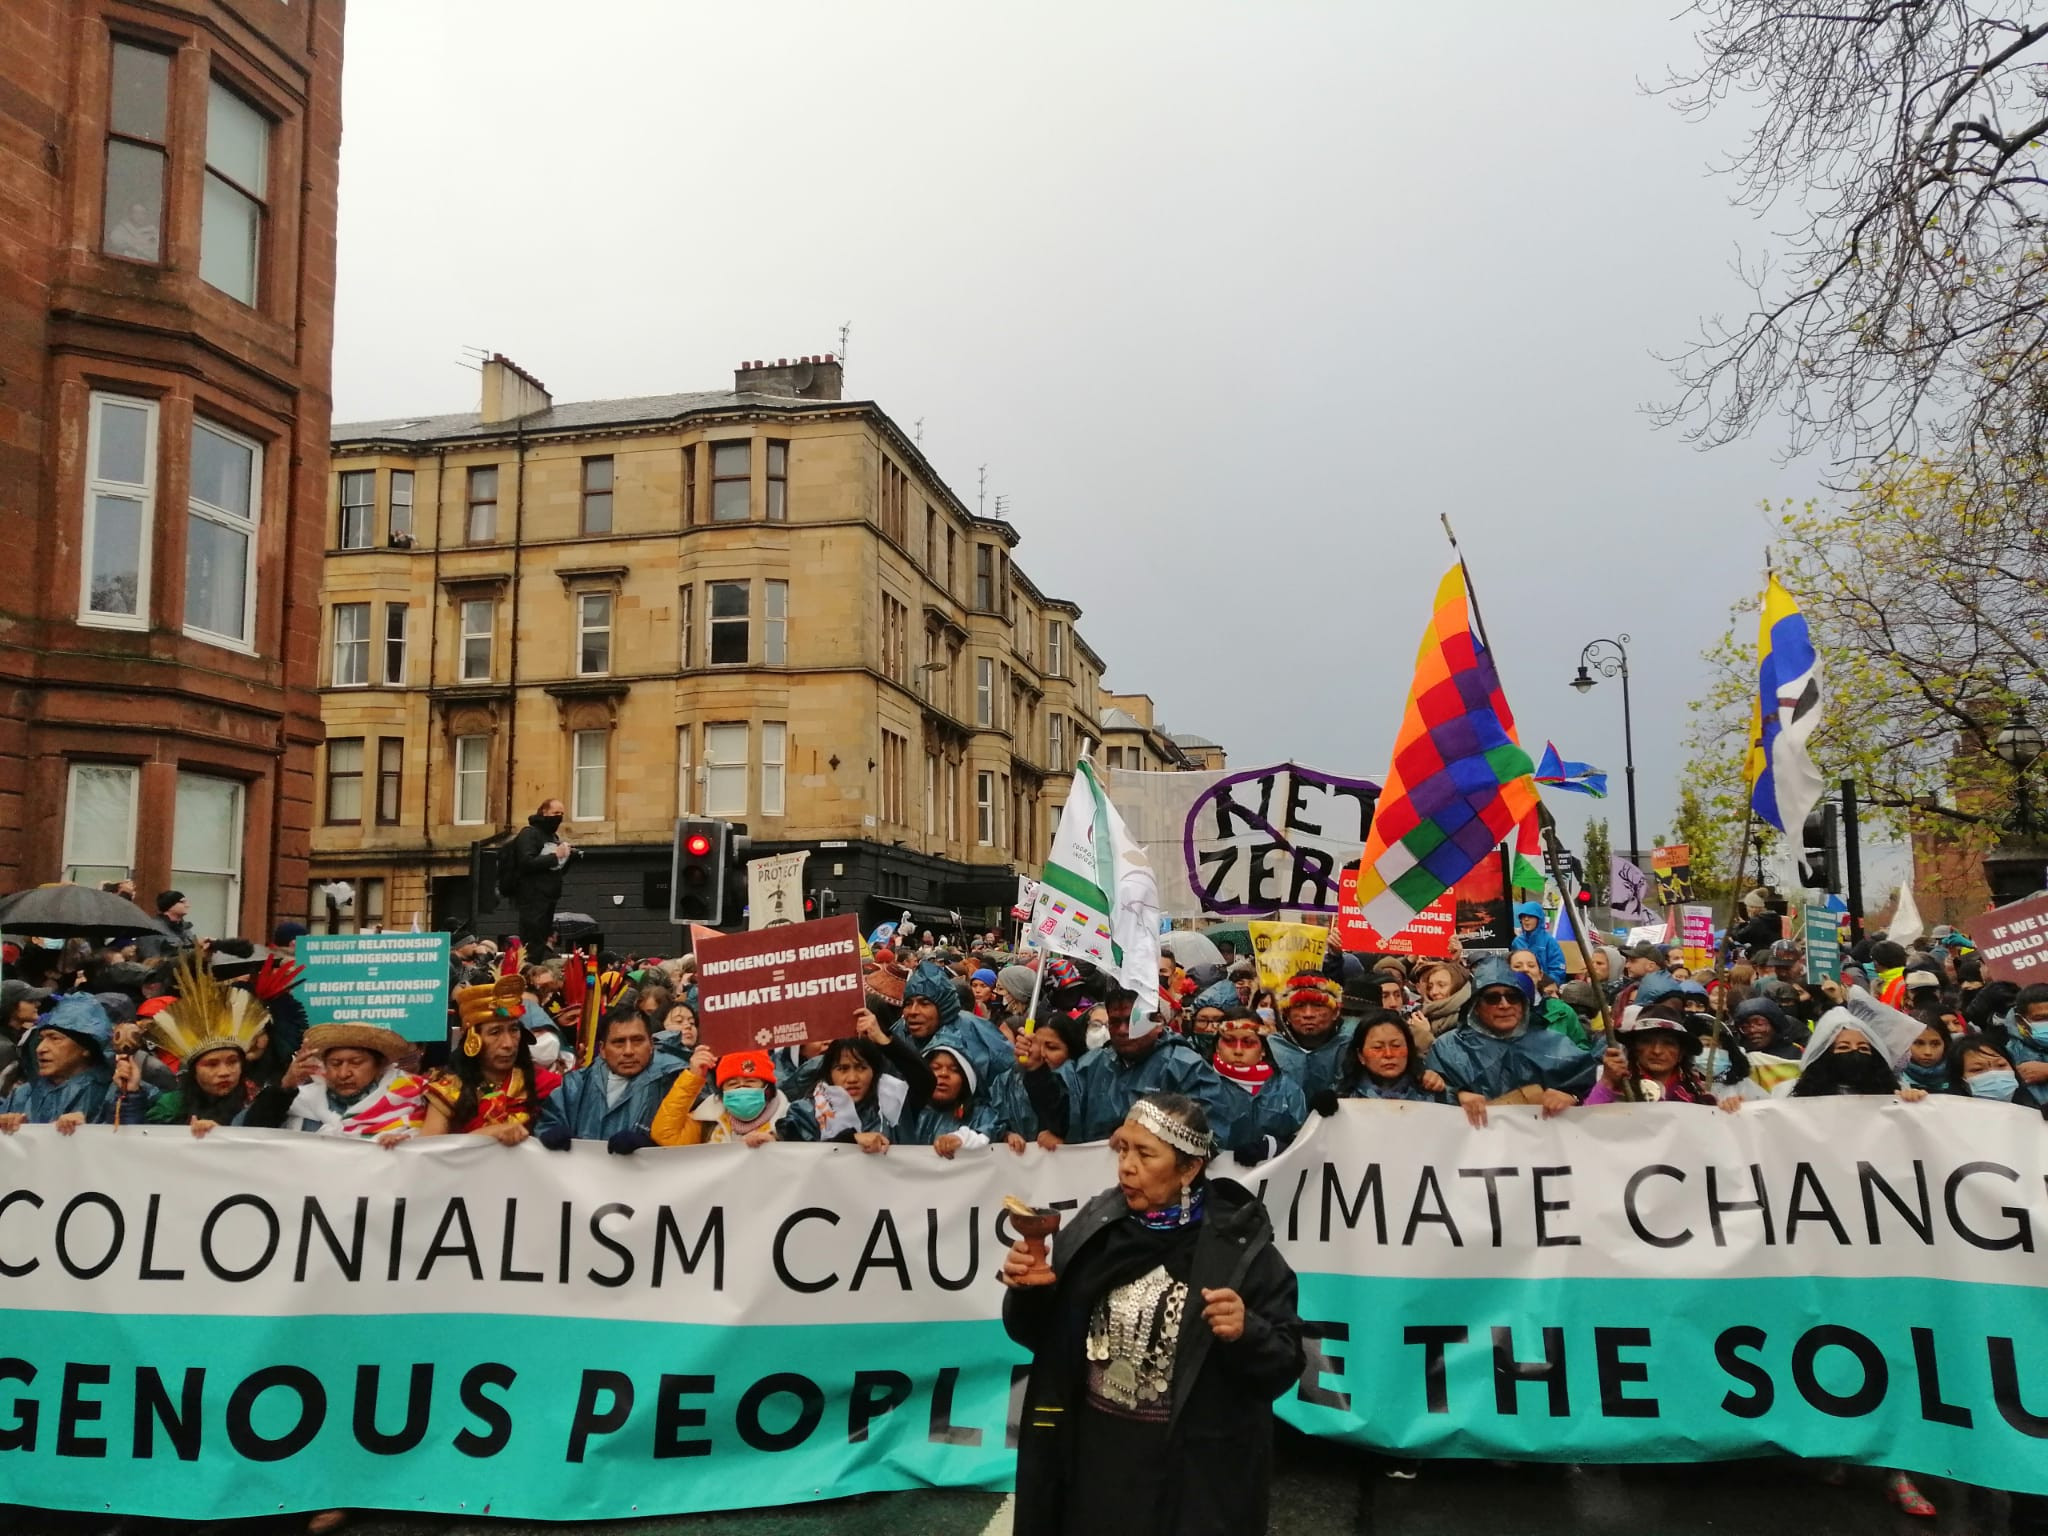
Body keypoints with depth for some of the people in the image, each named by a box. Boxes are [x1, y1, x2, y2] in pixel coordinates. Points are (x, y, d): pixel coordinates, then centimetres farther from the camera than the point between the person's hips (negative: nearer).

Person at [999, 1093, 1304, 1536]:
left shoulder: (1239, 1249, -13)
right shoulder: (1095, 1227, -4)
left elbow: (1285, 1366, -10)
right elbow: (1042, 1336, 5)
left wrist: (1246, 1334, -28)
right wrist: (1028, 1291, -14)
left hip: (1193, 1475, -3)